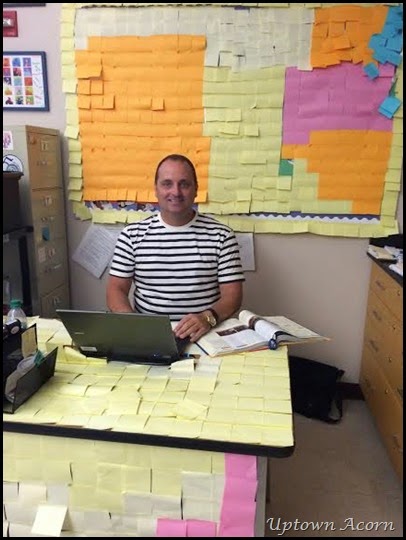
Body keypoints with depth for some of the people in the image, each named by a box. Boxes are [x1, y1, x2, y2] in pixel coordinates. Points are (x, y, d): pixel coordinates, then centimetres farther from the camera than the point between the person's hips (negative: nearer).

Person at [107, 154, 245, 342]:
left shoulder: (221, 235, 0)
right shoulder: (132, 235, 5)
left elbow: (232, 295, -2)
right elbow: (116, 290, 5)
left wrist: (208, 317, -22)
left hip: (204, 335, -1)